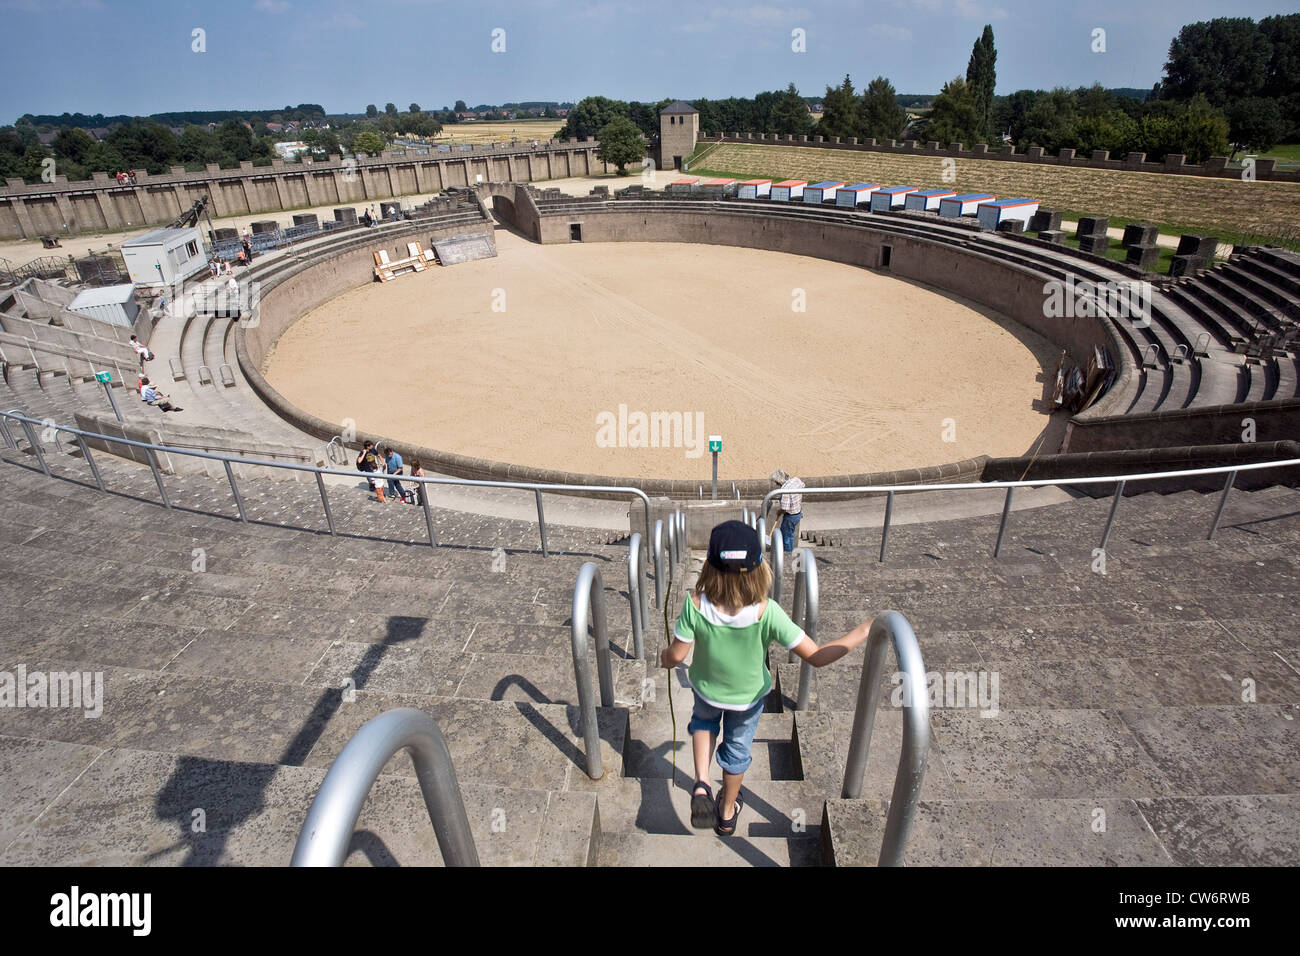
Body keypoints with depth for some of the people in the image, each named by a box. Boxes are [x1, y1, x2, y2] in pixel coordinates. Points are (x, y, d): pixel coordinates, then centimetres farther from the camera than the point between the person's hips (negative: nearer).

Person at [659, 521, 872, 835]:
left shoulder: (695, 605, -34)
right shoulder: (766, 614, -36)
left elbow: (676, 655, -20)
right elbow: (817, 657, -31)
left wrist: (665, 657, 3)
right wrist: (864, 631, -23)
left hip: (706, 688, 1)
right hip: (749, 696, 0)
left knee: (703, 721, 35)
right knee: (738, 749, 28)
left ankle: (701, 785, 16)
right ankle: (727, 813, 50)